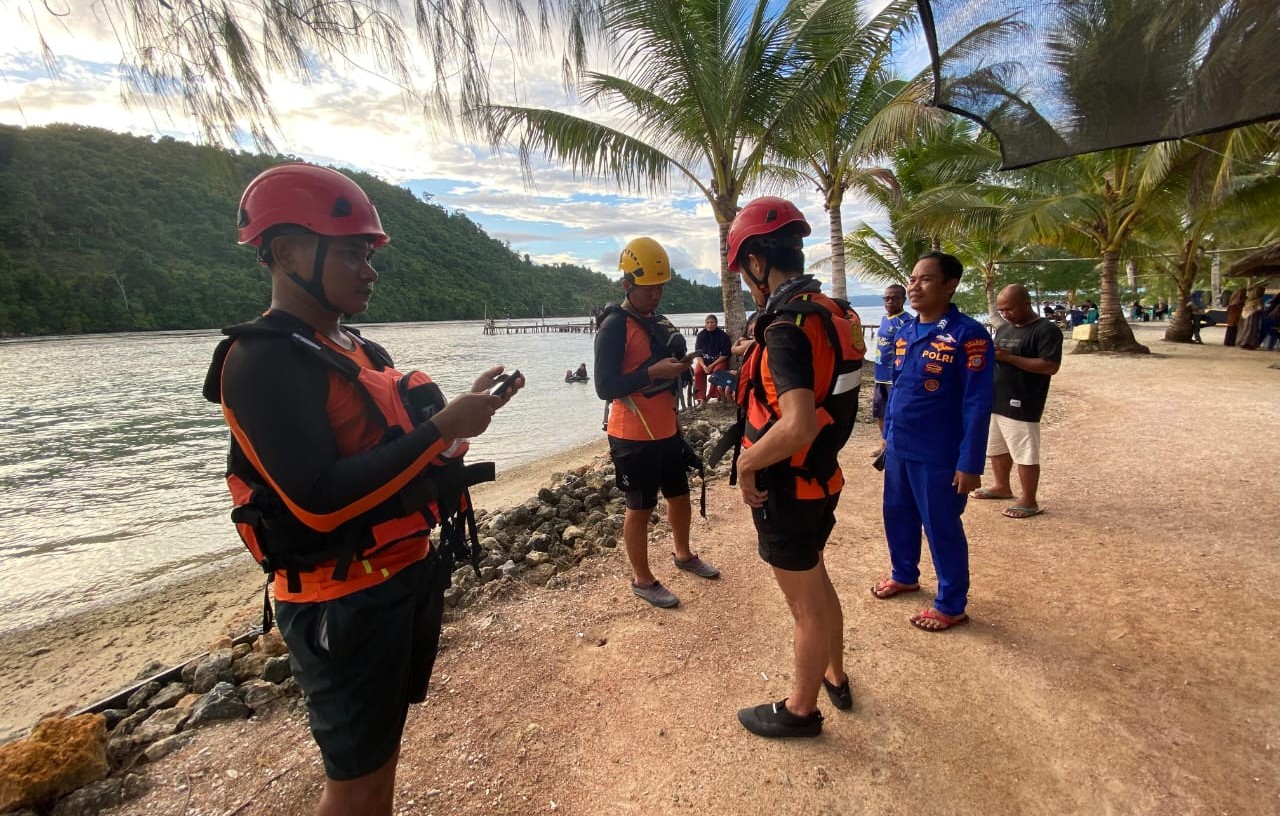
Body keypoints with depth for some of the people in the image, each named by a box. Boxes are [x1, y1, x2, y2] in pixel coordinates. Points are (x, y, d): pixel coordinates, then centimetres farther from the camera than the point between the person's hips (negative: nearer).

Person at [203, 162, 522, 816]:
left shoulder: (359, 348, 10)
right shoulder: (264, 362, -18)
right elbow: (321, 501, -26)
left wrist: (463, 410, -4)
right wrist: (442, 428, -26)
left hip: (409, 572, 8)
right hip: (345, 600, -8)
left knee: (383, 745, 25)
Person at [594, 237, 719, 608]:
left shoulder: (659, 322, 11)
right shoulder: (614, 327, -14)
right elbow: (605, 388, -22)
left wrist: (679, 365, 5)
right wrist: (654, 371, -28)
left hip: (666, 432, 8)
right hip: (634, 438, -8)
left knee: (680, 495, 21)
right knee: (640, 508, 6)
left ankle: (684, 555, 44)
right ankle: (642, 580, 25)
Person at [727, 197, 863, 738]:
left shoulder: (788, 326, -25)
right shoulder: (829, 313, 3)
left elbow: (797, 426, -35)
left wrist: (746, 465, -21)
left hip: (787, 491, -9)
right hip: (820, 479, 9)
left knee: (807, 606, 11)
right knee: (817, 586, 28)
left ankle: (801, 710, 36)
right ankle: (834, 678, 50)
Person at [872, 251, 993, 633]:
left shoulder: (968, 335, -15)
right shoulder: (905, 331, 6)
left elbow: (977, 405, -16)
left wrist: (970, 463, -18)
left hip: (937, 456, -7)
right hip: (899, 449, 7)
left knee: (941, 528, 7)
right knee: (897, 515, 19)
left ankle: (951, 606, 26)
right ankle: (905, 576, 43)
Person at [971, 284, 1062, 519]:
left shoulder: (1046, 330, -10)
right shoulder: (1003, 329, 14)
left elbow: (1051, 366, -19)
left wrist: (1008, 357, -22)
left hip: (1022, 406, -8)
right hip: (995, 401, 8)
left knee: (1025, 455, 0)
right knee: (996, 448, 19)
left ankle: (1029, 501, 11)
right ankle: (1001, 486, 36)